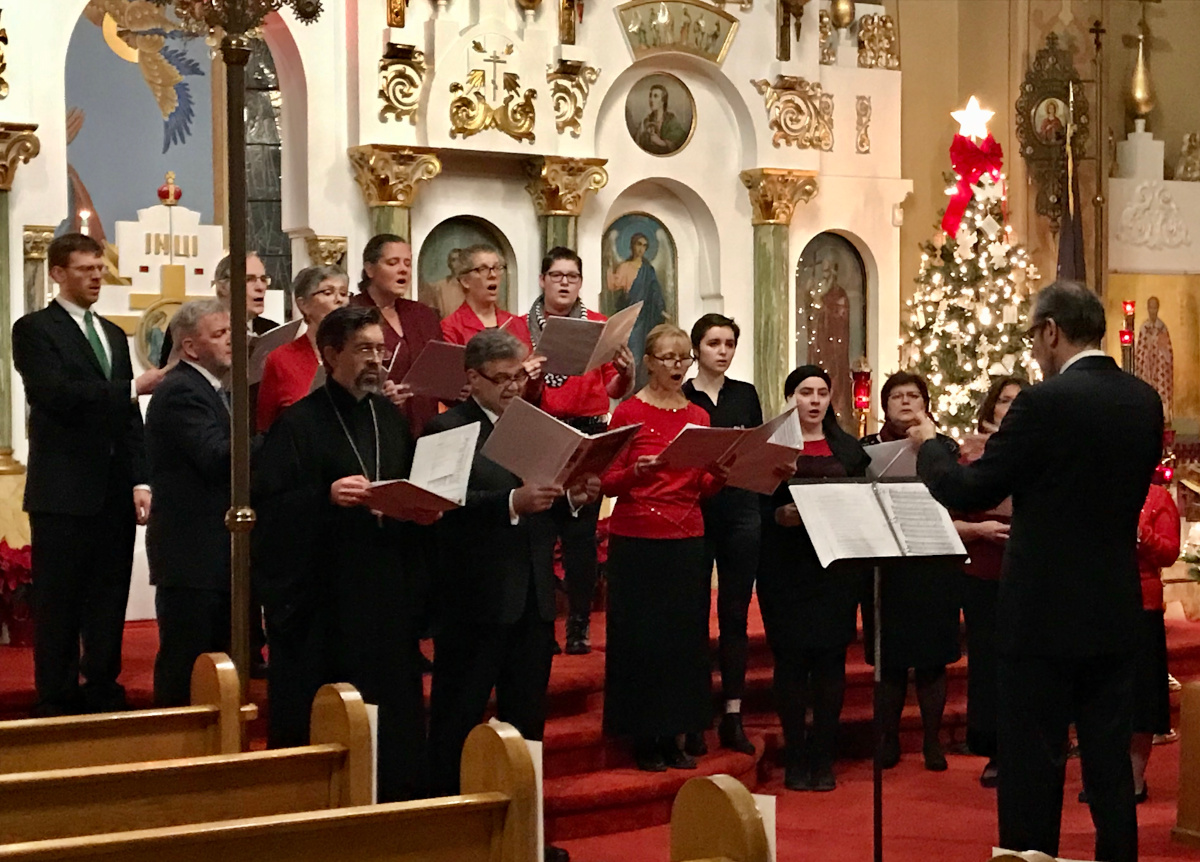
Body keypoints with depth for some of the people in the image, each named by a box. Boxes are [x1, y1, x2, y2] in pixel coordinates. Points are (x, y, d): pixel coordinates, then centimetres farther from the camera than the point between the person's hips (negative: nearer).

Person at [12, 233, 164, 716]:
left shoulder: (113, 335, 18)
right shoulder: (35, 330, -2)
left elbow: (130, 417, 14)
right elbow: (56, 394, -18)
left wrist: (140, 481, 4)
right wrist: (132, 387, -18)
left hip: (115, 494, 6)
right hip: (64, 492, -6)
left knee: (109, 603, 8)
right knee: (59, 606, -1)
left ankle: (104, 695, 15)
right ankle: (57, 703, 6)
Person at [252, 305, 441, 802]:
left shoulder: (390, 418, 14)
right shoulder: (300, 422, -5)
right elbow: (269, 504, -12)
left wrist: (422, 512, 0)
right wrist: (326, 496, -26)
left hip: (387, 588, 6)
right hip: (322, 598, -6)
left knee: (393, 704, 6)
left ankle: (397, 797, 14)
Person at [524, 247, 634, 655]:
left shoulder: (600, 326, 7)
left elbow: (615, 390, 6)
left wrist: (626, 372, -14)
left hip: (586, 434, 0)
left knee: (581, 531, 0)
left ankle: (579, 626, 6)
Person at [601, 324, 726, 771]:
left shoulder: (698, 416, 11)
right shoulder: (629, 412, -3)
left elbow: (705, 488, 11)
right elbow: (609, 483, -6)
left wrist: (723, 468, -8)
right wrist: (636, 471, -25)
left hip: (687, 539, 4)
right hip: (637, 540, -4)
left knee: (686, 635, 4)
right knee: (641, 637, -1)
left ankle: (678, 734, 14)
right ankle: (644, 738, 7)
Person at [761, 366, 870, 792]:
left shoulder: (848, 449, 13)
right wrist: (781, 516, -19)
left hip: (836, 568, 2)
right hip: (786, 568, -2)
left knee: (831, 661, 1)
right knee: (791, 660, -1)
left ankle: (823, 760, 8)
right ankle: (795, 760, 5)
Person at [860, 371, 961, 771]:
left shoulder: (943, 446, 7)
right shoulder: (867, 448, 9)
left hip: (933, 567, 0)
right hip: (885, 565, 1)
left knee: (931, 657, 2)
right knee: (890, 656, 3)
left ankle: (932, 741, 12)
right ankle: (889, 740, 14)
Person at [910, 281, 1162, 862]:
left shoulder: (1046, 403, -17)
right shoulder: (1144, 401, 4)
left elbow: (968, 494, -15)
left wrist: (928, 445, 4)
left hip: (1045, 617, -6)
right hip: (1116, 615, 7)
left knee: (1033, 766, 2)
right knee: (1110, 761, 13)